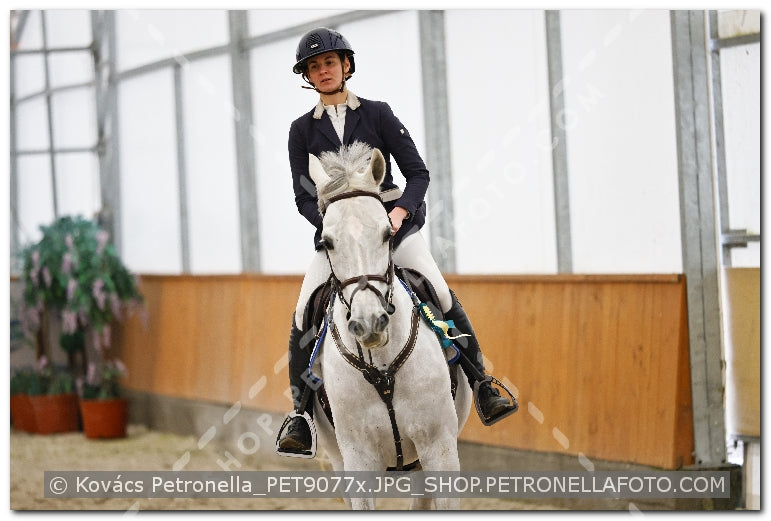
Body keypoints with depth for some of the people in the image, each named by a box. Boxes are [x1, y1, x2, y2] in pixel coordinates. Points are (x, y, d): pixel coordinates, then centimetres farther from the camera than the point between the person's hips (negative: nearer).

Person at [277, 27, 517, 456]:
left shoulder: (378, 114, 4)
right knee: (305, 314, -18)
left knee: (441, 296, -19)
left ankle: (482, 387, -6)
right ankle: (301, 413, -12)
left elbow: (418, 173, 1)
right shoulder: (303, 130, 8)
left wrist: (400, 212, -17)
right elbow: (304, 197, 4)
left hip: (393, 224, -1)